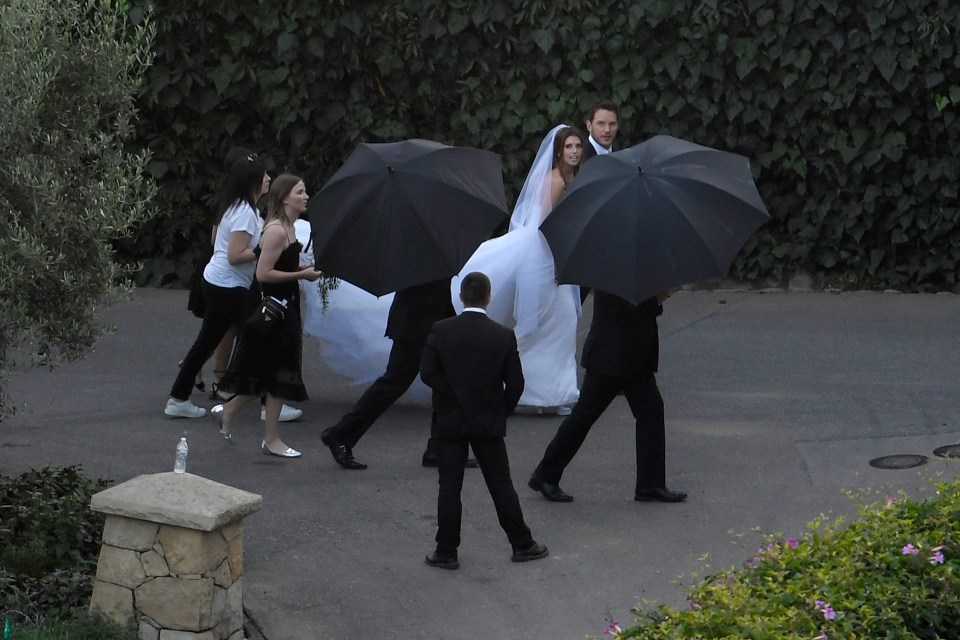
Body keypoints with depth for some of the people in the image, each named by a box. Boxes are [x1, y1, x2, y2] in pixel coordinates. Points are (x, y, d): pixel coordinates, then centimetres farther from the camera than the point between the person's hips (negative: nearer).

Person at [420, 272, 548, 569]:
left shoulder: (441, 331, -9)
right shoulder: (504, 336, -7)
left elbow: (427, 372, -9)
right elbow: (515, 383, -5)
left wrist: (452, 394, 3)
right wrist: (501, 412, 10)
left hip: (449, 422, -1)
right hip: (489, 423, 1)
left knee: (449, 486, 4)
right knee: (501, 485, 10)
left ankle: (446, 551, 3)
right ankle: (522, 544, 17)